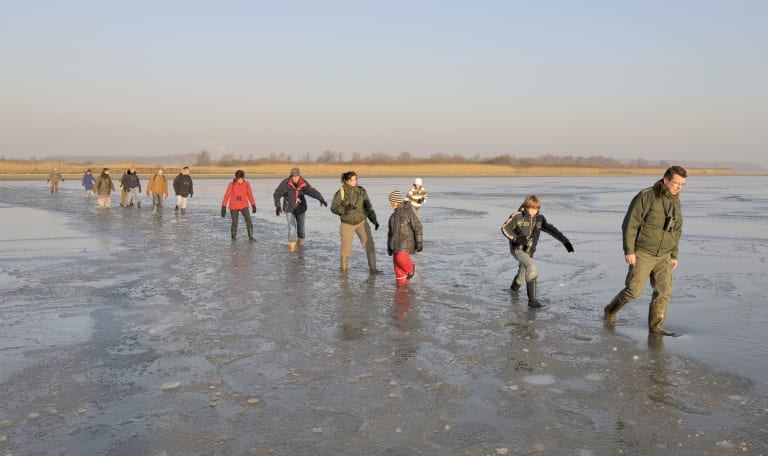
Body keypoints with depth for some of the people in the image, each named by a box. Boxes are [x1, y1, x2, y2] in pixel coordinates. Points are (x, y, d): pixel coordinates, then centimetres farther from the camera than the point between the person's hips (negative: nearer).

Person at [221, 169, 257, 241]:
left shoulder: (246, 184, -8)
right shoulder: (232, 184, -14)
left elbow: (250, 195, 3)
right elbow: (227, 196, -12)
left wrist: (253, 205, 8)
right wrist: (223, 207, -15)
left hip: (244, 205, 1)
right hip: (234, 206, -1)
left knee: (248, 220, -16)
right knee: (234, 222, -1)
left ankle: (251, 237, -11)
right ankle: (233, 236, 25)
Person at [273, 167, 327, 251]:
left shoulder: (303, 184, -15)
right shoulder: (286, 183, -19)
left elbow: (312, 191, -26)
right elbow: (277, 194, -16)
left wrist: (321, 199, -43)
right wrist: (277, 206, -25)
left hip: (300, 209, 2)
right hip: (289, 209, -2)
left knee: (301, 226, 16)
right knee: (292, 228, -13)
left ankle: (300, 240, 44)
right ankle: (292, 245, -2)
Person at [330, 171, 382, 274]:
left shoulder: (361, 191, -2)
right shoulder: (340, 193, -10)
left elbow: (368, 206, 6)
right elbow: (333, 208, -9)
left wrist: (374, 219, 0)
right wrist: (345, 208, -26)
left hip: (362, 222, 2)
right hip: (347, 224, -2)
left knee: (369, 244, -10)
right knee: (346, 248, 7)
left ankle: (373, 269, -4)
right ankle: (344, 267, 31)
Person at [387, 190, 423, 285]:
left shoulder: (409, 212, -7)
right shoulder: (393, 216, 15)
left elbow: (417, 227, -9)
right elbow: (390, 231, 22)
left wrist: (419, 242, -13)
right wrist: (389, 246, 21)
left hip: (405, 241, -7)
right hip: (395, 243, 7)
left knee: (401, 258, -24)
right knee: (396, 263, 3)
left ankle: (410, 269, 5)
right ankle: (401, 282, 14)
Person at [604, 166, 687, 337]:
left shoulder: (675, 202, 6)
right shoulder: (646, 196, -16)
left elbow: (676, 230, 15)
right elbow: (630, 224, -16)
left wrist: (674, 255, 13)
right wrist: (629, 251, -19)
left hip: (663, 256, 6)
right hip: (643, 253, -6)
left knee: (664, 291, -2)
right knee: (634, 290, -4)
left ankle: (655, 326, 6)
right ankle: (611, 310, 19)